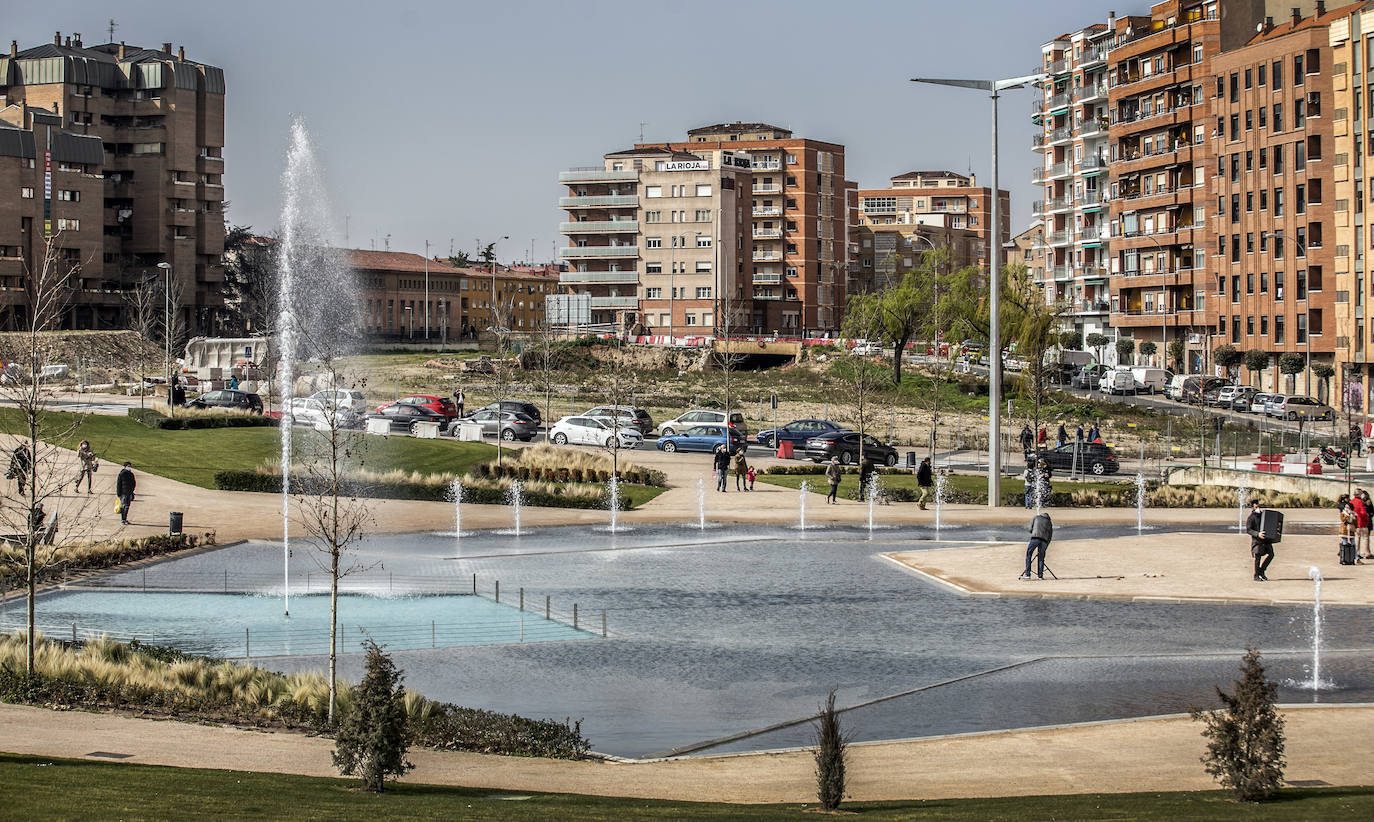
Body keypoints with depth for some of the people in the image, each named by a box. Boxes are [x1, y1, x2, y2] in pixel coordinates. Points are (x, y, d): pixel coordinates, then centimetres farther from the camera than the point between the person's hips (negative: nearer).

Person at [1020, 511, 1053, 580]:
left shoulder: (1035, 517, 23)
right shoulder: (1049, 522, 26)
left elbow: (1030, 529, 19)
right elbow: (1050, 536, 22)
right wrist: (1046, 547, 25)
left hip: (1035, 538, -2)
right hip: (1044, 540, 2)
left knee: (1028, 555, 5)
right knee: (1041, 558, 11)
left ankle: (1027, 574, -3)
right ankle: (1040, 575, 5)